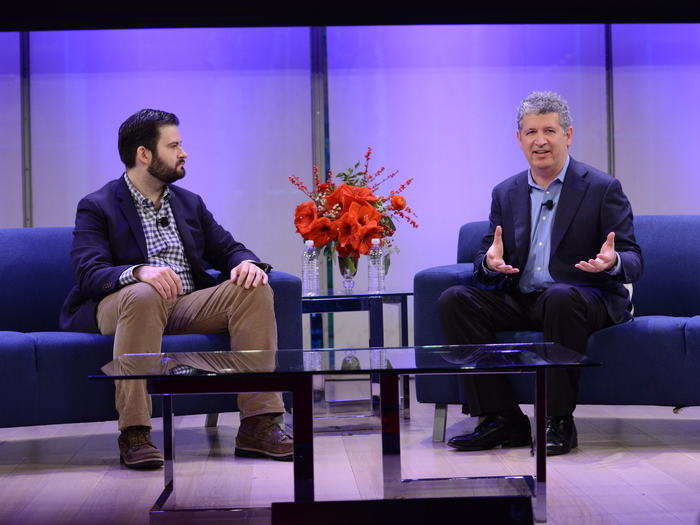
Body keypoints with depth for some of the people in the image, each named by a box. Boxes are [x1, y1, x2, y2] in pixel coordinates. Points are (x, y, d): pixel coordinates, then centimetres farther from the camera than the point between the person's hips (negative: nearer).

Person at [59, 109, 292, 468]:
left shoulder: (190, 203, 20)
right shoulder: (97, 207, 1)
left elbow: (227, 248, 17)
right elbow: (89, 273, -13)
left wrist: (247, 263, -9)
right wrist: (140, 271, -34)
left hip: (187, 305, 5)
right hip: (121, 305, -5)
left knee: (254, 290, -19)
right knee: (143, 295, -39)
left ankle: (258, 424, -23)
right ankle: (134, 434, -37)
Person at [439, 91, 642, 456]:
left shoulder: (603, 188, 0)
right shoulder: (505, 193, 13)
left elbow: (633, 261, -4)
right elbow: (485, 260, 11)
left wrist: (612, 261, -29)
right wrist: (491, 262, -16)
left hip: (585, 298, -5)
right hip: (521, 300, 5)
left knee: (561, 297, -39)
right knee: (454, 300, -18)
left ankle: (559, 421, -27)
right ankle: (502, 419, -17)